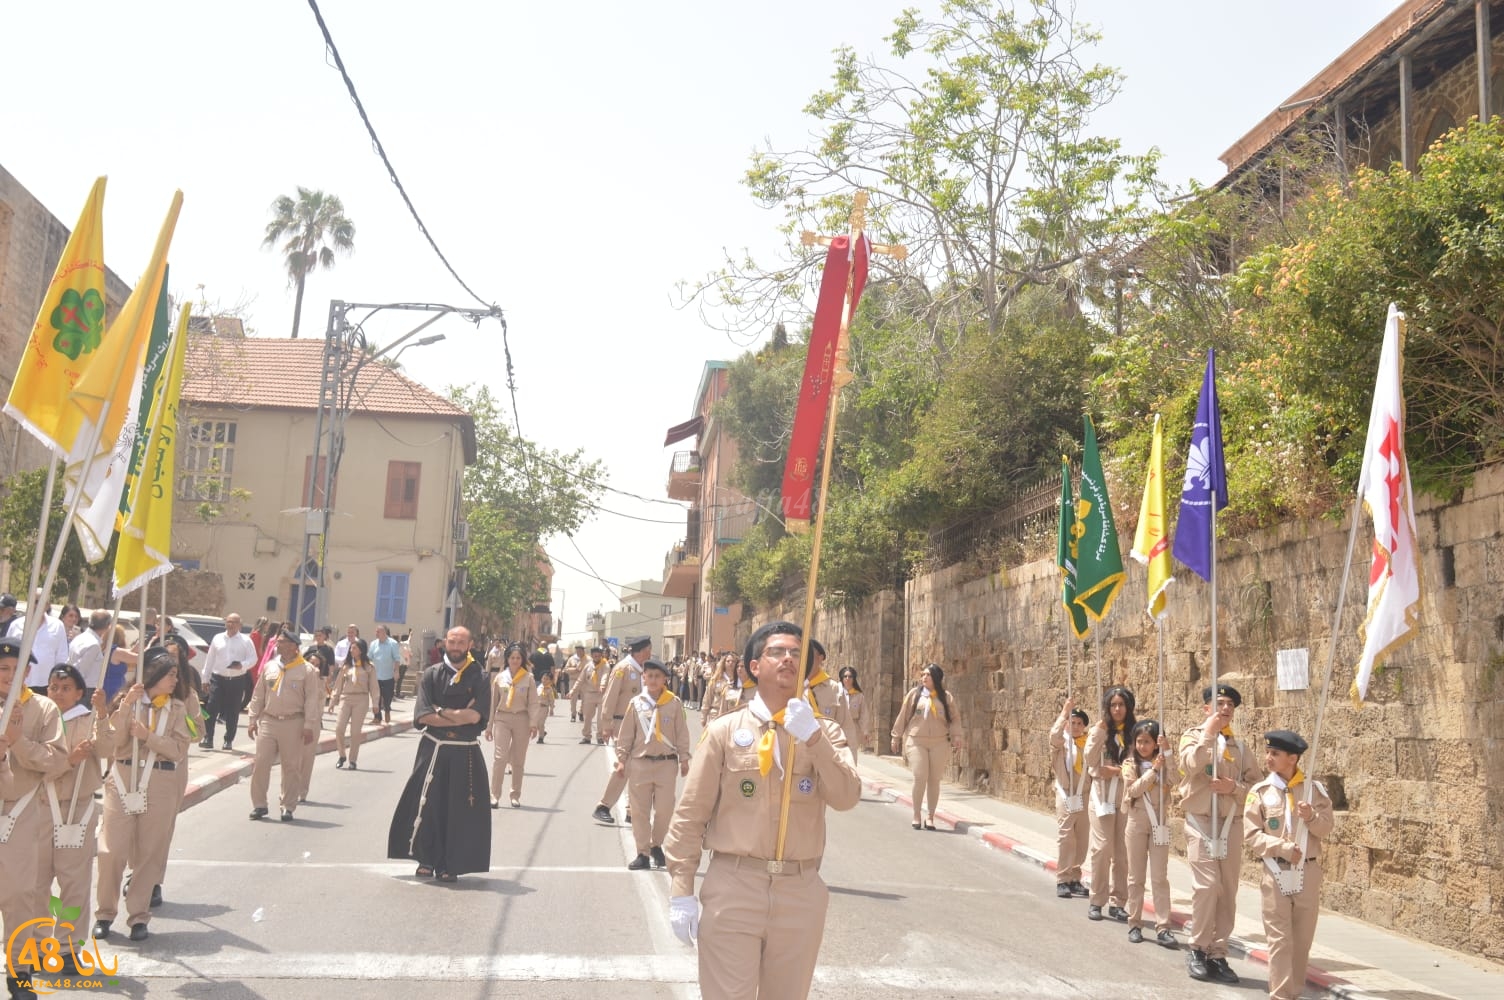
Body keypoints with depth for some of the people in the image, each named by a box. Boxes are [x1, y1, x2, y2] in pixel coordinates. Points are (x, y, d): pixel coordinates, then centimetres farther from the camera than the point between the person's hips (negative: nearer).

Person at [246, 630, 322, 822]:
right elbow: (258, 696, 13)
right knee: (260, 763, 1)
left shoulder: (306, 670, -4)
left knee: (292, 767, 3)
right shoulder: (269, 667, 9)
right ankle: (259, 805, 12)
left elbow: (312, 700, -6)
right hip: (268, 721, 4)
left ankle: (288, 807, 13)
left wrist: (309, 726, -11)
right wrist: (253, 720, 9)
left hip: (293, 723, -3)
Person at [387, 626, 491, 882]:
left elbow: (476, 716, -12)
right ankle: (426, 860, 15)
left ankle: (448, 865, 12)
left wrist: (441, 711, -7)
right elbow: (423, 715, -8)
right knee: (428, 804, 0)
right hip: (433, 749, 1)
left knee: (457, 810, 1)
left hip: (465, 754, -1)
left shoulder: (479, 678, 0)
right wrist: (460, 716, -11)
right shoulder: (432, 674, 3)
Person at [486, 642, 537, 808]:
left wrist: (533, 724, -11)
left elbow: (533, 703, 0)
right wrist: (489, 726, 7)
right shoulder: (500, 678, 5)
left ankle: (516, 795, 16)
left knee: (518, 760, 6)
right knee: (500, 756, -11)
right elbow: (492, 703, 8)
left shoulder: (528, 678, 2)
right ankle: (494, 796, -7)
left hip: (521, 719, 0)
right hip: (502, 719, 0)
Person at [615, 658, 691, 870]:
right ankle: (643, 853, 13)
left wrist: (684, 759, 3)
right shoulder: (636, 703, 1)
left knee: (664, 809, 1)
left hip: (667, 763, -1)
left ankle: (657, 845, 24)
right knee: (639, 810, 4)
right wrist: (621, 759, 4)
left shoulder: (674, 703, -1)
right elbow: (626, 734, 6)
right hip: (639, 763, 1)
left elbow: (682, 733, 4)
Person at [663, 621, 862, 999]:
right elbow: (690, 815, -1)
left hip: (801, 890, 3)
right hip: (733, 886, -2)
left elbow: (847, 797, -11)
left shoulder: (824, 731, 5)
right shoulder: (725, 731, -2)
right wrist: (682, 891, -5)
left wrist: (812, 738, -21)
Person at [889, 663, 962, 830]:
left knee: (934, 780, 5)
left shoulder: (946, 697, 6)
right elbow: (903, 716, 9)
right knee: (920, 778, -10)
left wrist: (956, 736, -8)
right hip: (916, 742, -1)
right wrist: (896, 737, 12)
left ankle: (930, 817, 16)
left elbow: (955, 718, 8)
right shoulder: (914, 694, 4)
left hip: (939, 743, 1)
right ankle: (916, 816, 4)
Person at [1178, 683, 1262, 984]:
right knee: (1207, 886, -14)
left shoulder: (1240, 746, 10)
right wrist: (1209, 732, -15)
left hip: (1231, 824, 4)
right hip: (1201, 823, -4)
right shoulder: (1193, 735, 1)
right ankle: (1198, 950, 2)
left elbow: (1256, 783, 7)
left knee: (1228, 892, 5)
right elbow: (1191, 766, -20)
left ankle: (1218, 954, 14)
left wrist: (1234, 787, -11)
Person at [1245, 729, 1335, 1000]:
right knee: (1280, 939, -1)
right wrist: (1282, 847, -17)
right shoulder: (1260, 792, -4)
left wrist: (1312, 817, -19)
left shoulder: (1314, 788, 0)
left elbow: (1327, 829, 0)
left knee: (1303, 938, 12)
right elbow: (1251, 835, -6)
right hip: (1276, 873, -2)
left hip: (1309, 872, 2)